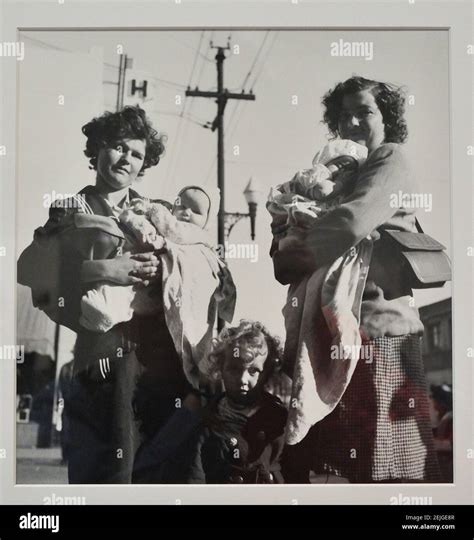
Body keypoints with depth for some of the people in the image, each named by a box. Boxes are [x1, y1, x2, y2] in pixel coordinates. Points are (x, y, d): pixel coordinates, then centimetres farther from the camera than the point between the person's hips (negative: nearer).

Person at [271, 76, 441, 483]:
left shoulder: (392, 161, 6)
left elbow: (350, 225, -14)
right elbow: (283, 264, 14)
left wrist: (295, 249, 0)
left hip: (374, 324, -7)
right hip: (320, 329, 7)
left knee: (382, 460, -5)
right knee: (310, 459, 8)